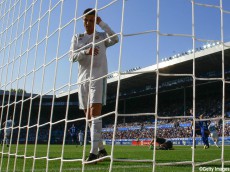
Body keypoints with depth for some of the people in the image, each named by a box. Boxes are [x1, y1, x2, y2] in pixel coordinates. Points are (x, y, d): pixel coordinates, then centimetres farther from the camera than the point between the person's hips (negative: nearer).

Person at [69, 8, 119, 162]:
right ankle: (101, 149, 18)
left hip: (98, 77, -4)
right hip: (83, 78, 4)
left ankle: (94, 151, -22)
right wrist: (86, 52, -17)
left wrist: (101, 23, -11)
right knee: (89, 117, 6)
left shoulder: (102, 36, 10)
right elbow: (72, 57, 2)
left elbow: (115, 39, -11)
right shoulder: (77, 38, 16)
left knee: (95, 113, -18)